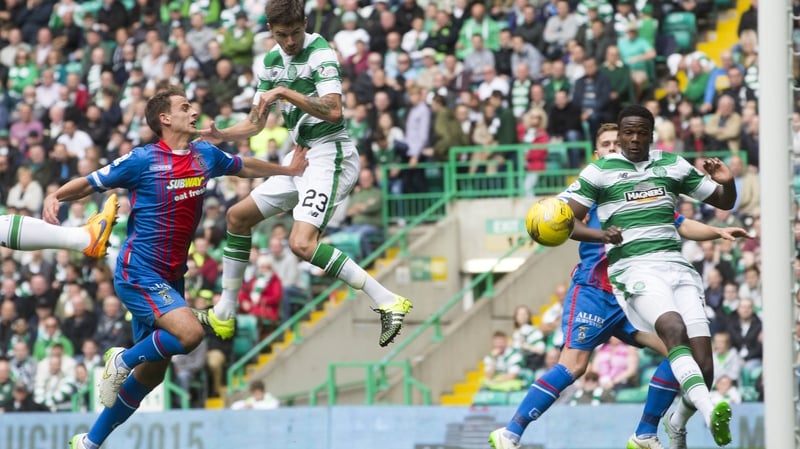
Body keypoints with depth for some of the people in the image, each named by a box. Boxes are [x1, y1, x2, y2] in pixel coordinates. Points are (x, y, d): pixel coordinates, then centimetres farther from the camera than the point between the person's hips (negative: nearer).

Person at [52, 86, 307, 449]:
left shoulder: (206, 156, 7)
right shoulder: (143, 160, -11)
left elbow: (244, 167, 27)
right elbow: (89, 183, -6)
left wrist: (289, 171, 31)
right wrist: (55, 196, -23)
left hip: (170, 279, 8)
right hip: (138, 273, -8)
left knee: (151, 372, 11)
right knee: (189, 333, -29)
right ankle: (123, 360, -3)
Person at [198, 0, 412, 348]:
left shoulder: (319, 53, -15)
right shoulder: (270, 62, 10)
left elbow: (333, 111, -28)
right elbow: (255, 123, 16)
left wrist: (285, 92, -31)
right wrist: (220, 135, 0)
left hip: (330, 154, -9)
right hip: (300, 156, 9)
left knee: (302, 243, -25)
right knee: (238, 216, 16)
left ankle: (387, 302, -27)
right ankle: (224, 316, 26)